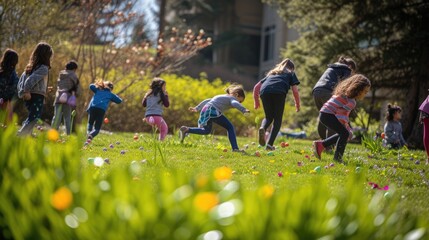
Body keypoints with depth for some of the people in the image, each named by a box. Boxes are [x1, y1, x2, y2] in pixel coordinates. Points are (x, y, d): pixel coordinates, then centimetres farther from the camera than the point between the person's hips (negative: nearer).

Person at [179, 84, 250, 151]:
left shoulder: (222, 97, 32)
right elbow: (235, 104, -18)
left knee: (206, 131, 24)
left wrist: (197, 108, 38)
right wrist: (244, 110, -33)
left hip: (205, 109, 8)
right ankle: (235, 148, -7)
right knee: (230, 127, -1)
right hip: (213, 111, -8)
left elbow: (207, 100, 34)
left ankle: (186, 129, 9)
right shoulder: (232, 98, 7)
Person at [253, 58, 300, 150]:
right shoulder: (291, 74, 30)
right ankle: (270, 144, -2)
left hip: (264, 91, 3)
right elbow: (295, 91, 16)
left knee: (268, 117, 19)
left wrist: (256, 101, 36)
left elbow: (256, 87, 32)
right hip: (279, 92, -3)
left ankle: (262, 128, -14)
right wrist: (297, 105, 28)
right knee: (277, 120, 10)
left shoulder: (271, 73, 40)